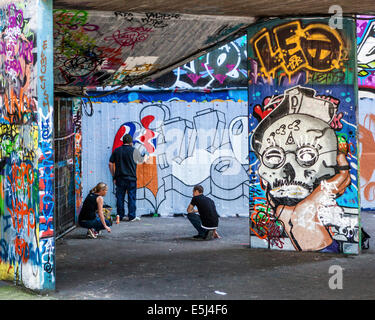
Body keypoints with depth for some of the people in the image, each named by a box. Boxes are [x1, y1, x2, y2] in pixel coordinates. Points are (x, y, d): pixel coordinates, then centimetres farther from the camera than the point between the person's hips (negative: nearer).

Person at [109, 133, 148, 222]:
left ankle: (120, 216, 11)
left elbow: (110, 164, 6)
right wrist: (145, 158, 35)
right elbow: (140, 161, 11)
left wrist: (114, 176, 14)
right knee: (131, 197, 3)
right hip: (131, 178, -3)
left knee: (120, 197, 8)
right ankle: (132, 216, 5)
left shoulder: (116, 151, 5)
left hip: (119, 178, 3)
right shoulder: (134, 150, -5)